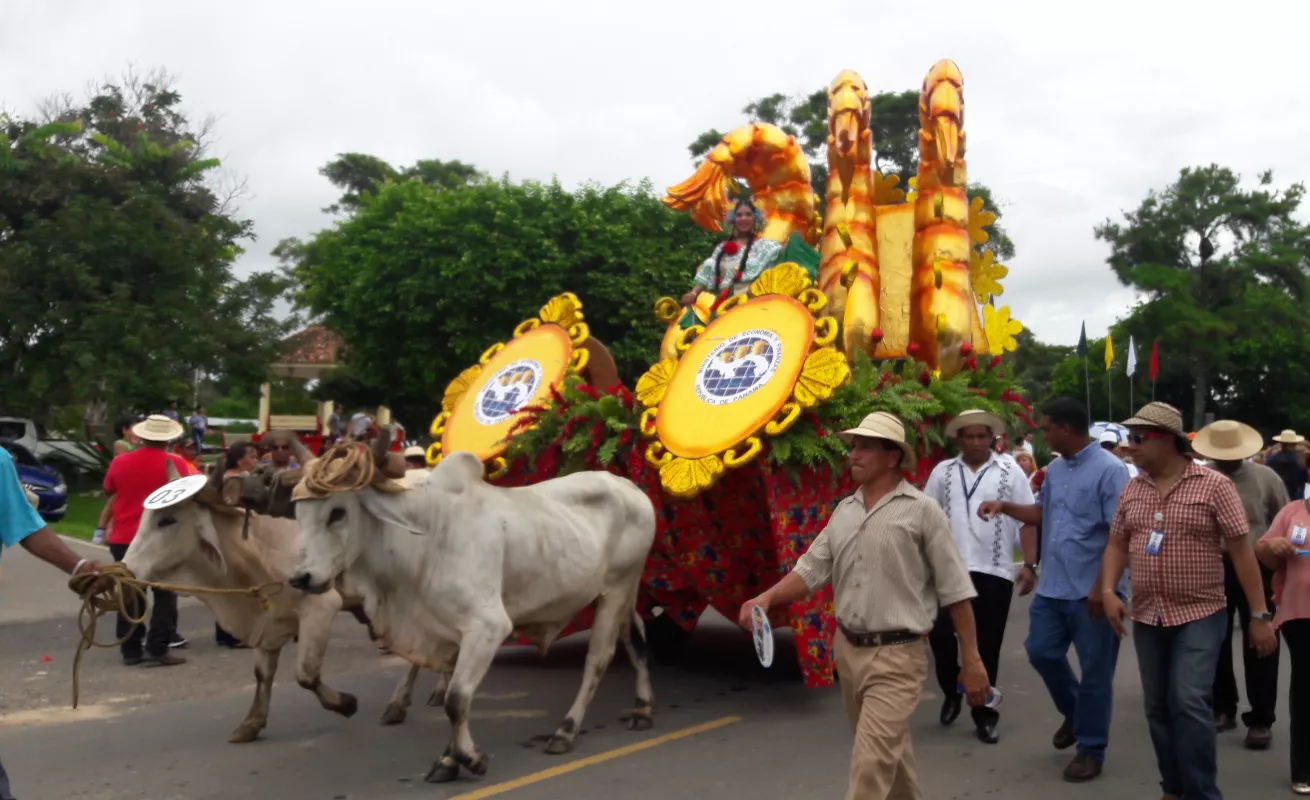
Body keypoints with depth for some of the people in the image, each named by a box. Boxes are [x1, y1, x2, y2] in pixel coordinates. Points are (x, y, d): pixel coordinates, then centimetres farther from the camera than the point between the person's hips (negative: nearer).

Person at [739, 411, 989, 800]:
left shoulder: (921, 510, -8)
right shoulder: (844, 511, 8)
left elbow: (955, 590, -7)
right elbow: (811, 571, 7)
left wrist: (971, 659, -7)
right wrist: (767, 598, -10)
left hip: (896, 656, -6)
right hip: (847, 650, 6)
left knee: (871, 764, -10)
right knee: (889, 752, 21)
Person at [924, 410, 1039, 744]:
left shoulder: (1010, 471, 2)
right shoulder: (943, 472, 6)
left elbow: (1027, 520, 0)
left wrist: (1030, 565, -7)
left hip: (995, 572, -1)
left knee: (987, 647, 5)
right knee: (940, 633, -6)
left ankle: (984, 716, 19)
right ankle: (952, 692, 22)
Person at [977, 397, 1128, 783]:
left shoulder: (1109, 470, -15)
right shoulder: (1054, 469, 9)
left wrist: (1102, 586, -21)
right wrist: (1004, 506, 7)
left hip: (1089, 591, -7)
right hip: (1052, 587, 7)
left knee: (1094, 672, 5)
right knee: (1041, 651, 13)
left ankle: (1091, 749, 20)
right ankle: (1074, 713, 38)